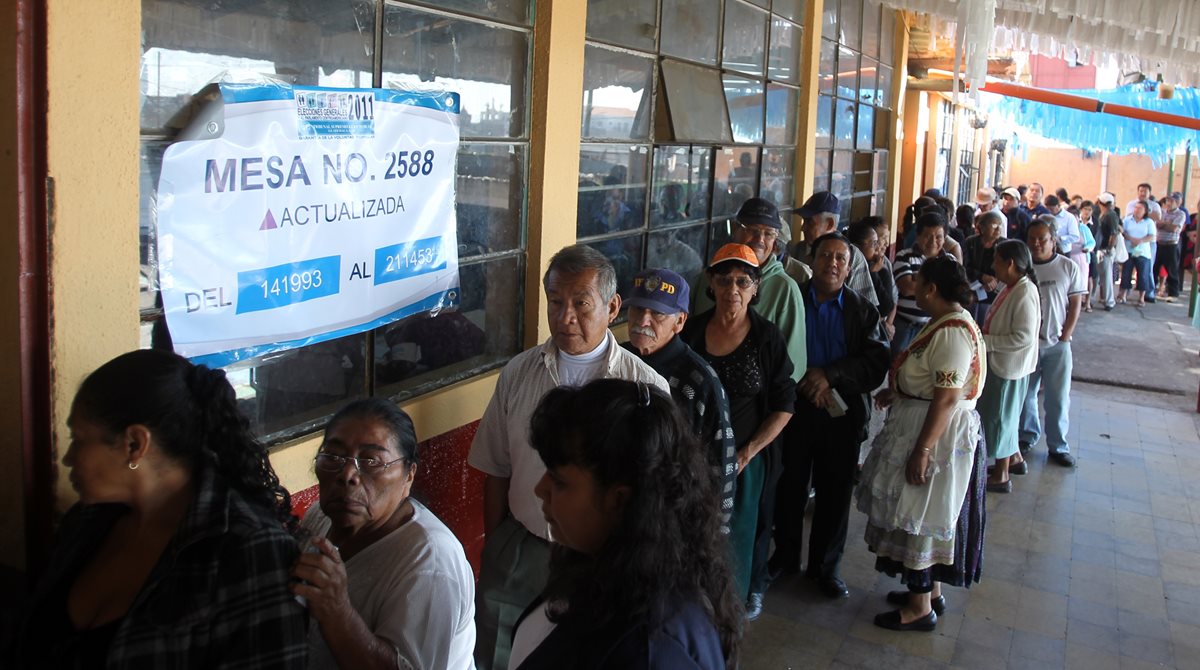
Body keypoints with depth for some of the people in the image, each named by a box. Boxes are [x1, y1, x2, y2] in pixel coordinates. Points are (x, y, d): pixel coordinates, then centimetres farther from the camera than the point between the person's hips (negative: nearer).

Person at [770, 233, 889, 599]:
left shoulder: (863, 310, 3)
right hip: (795, 407, -1)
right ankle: (785, 556, 30)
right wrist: (807, 383, -15)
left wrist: (830, 374, -20)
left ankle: (825, 566, 26)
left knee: (835, 494, 9)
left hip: (842, 415, 1)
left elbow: (877, 363, -8)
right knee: (789, 488, 12)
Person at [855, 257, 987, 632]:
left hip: (937, 435, -10)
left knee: (919, 518, 2)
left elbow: (947, 399, -27)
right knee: (927, 516, 20)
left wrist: (922, 450, -26)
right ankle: (931, 591, 34)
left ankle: (920, 607, 15)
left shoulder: (952, 332, -24)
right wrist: (897, 394, 14)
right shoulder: (948, 323, 8)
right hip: (926, 428, 10)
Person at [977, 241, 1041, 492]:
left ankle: (1001, 476, 17)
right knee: (1004, 415, 23)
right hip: (1000, 363, 9)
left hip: (1010, 366, -9)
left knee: (1000, 417, 4)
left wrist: (986, 341, -24)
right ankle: (1014, 459, 41)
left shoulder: (1025, 294, -25)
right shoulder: (1011, 288, 4)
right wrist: (984, 334, 3)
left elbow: (1023, 337, -28)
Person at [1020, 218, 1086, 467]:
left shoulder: (1068, 268, -2)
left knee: (1058, 398, 3)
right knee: (1025, 393, 12)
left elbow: (1075, 306, 1)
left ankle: (1058, 446, 15)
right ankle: (1028, 435, 30)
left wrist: (1065, 336, -6)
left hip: (1057, 344, -1)